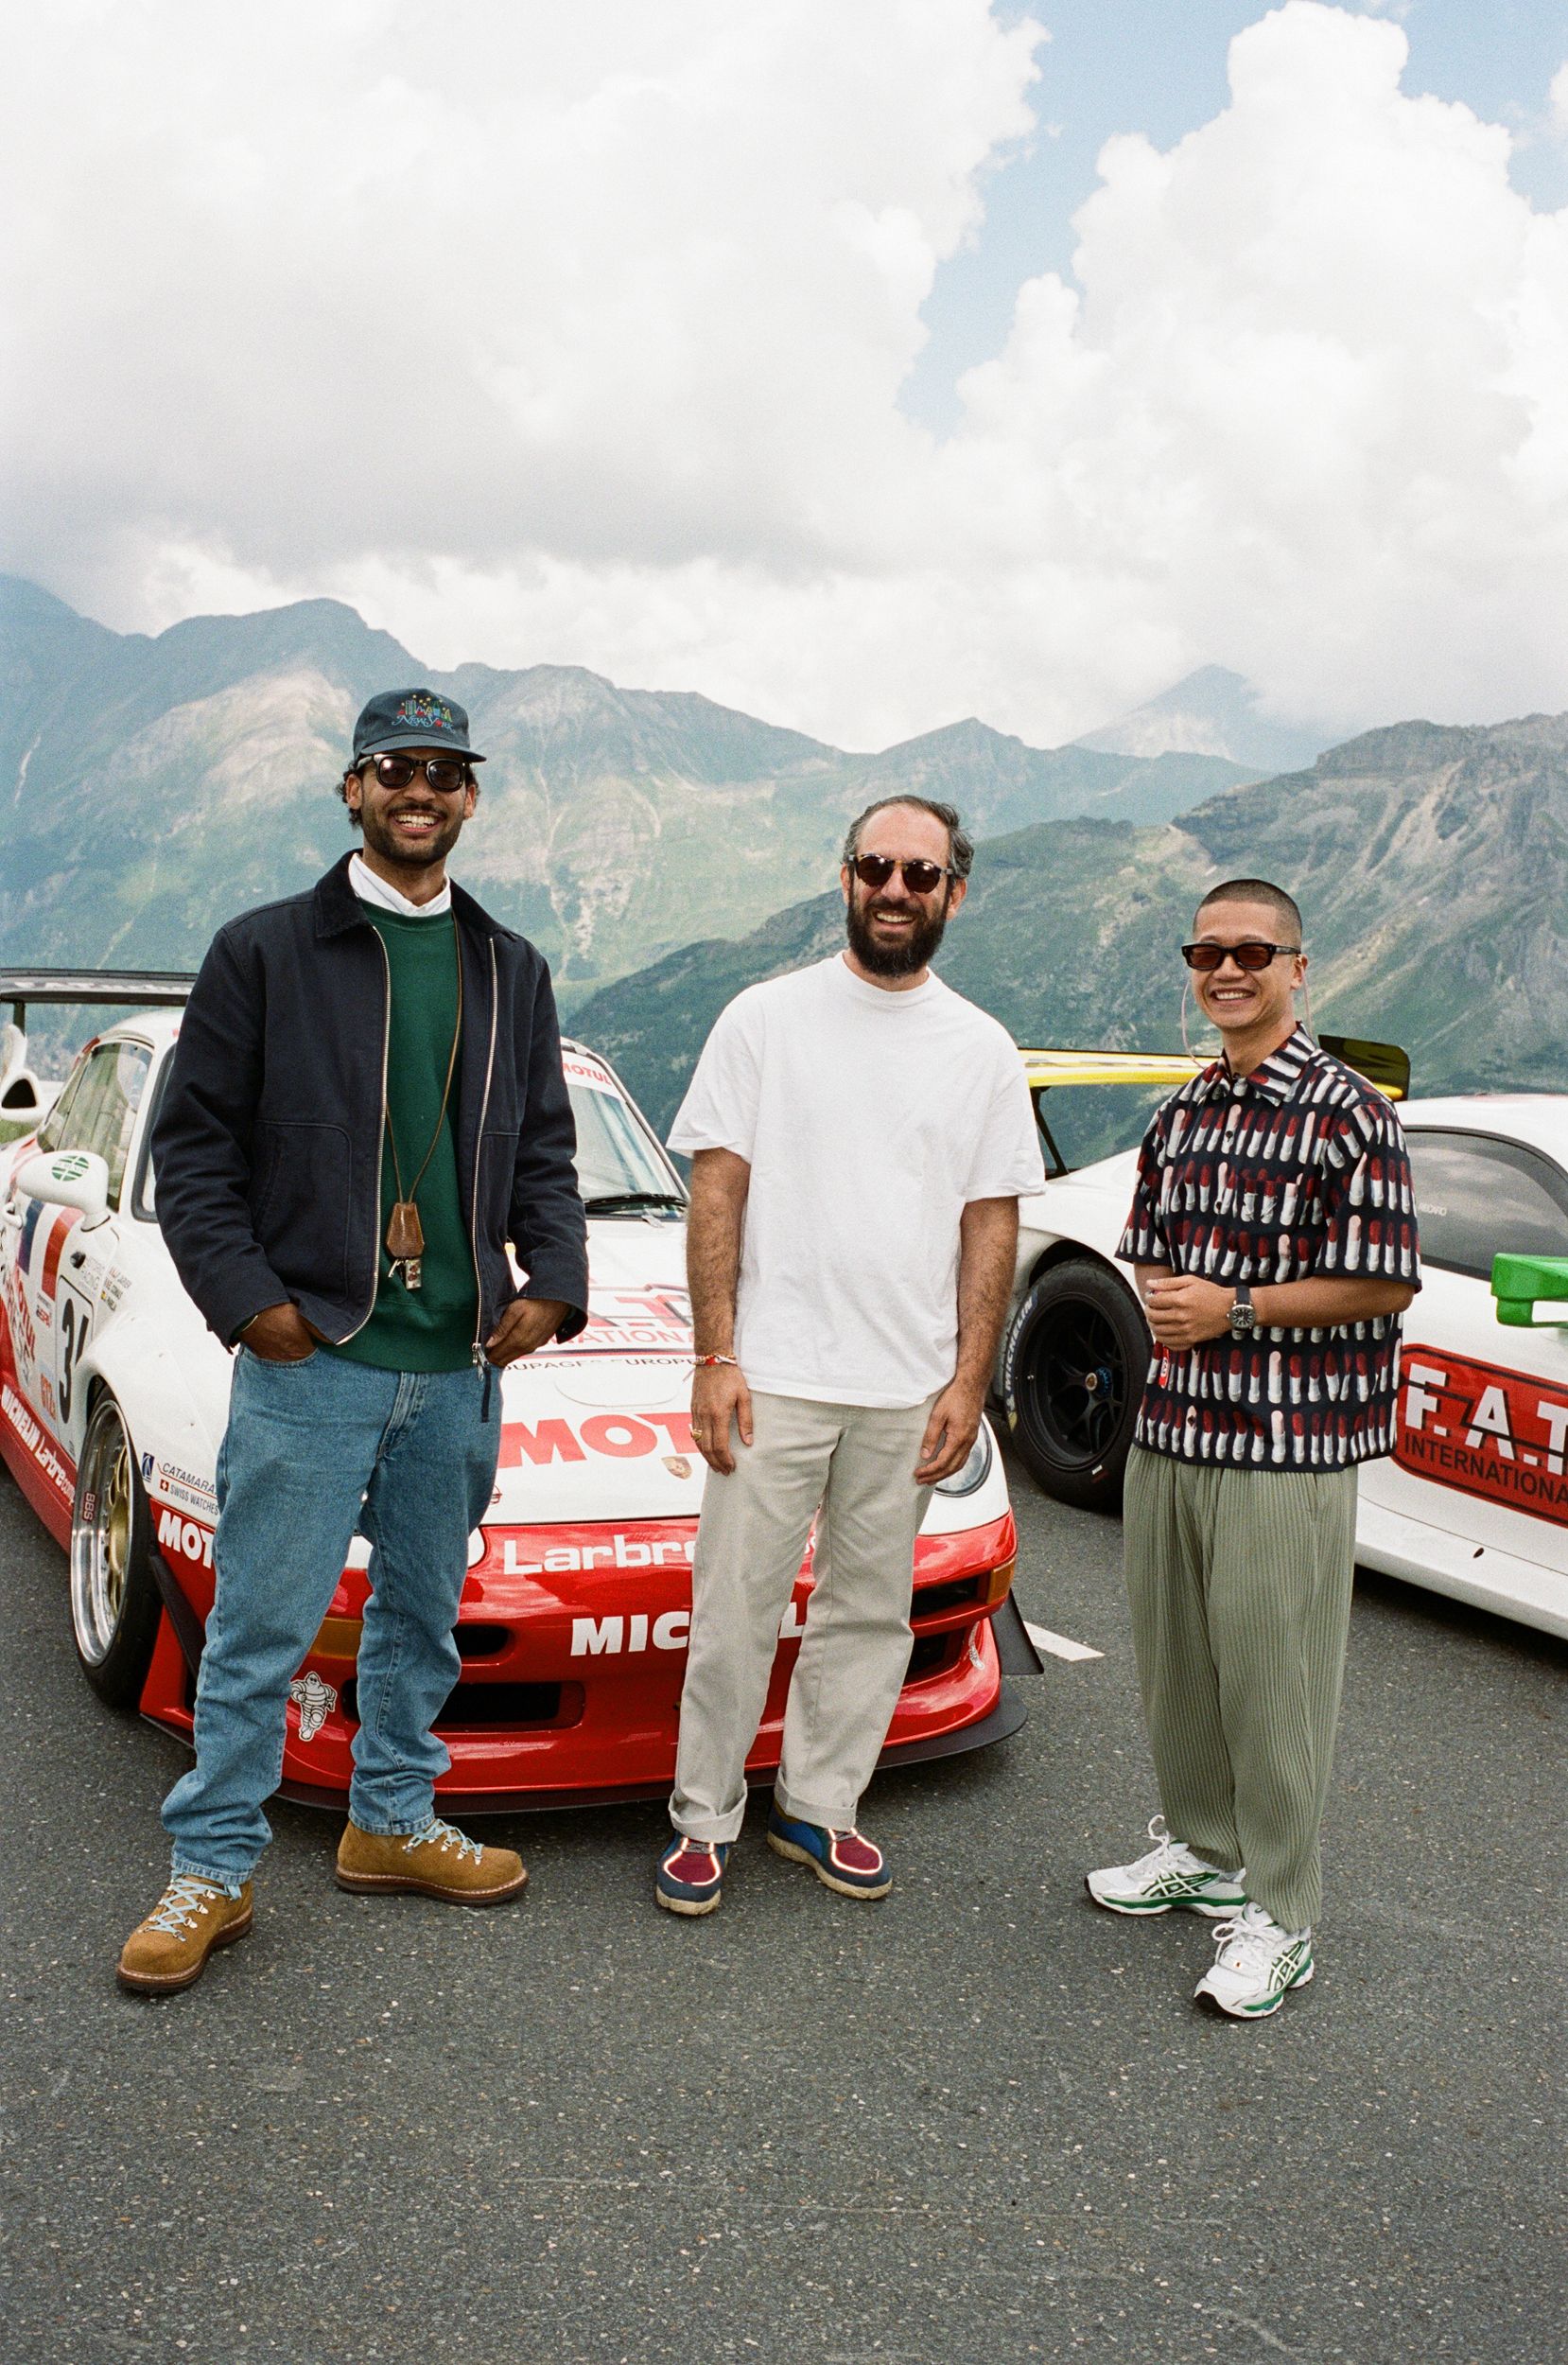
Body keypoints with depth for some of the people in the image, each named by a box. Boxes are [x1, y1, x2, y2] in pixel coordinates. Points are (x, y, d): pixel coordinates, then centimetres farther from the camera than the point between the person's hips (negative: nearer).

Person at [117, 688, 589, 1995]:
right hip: (309, 1358, -4)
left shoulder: (510, 971, 12)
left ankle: (394, 1821, 32)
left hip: (460, 1364, 4)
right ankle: (213, 1871, 15)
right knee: (262, 1628, 1)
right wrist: (245, 1295, -11)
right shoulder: (264, 950, 0)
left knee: (424, 1614, 16)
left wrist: (555, 1283, 1)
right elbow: (194, 1143, -1)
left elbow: (543, 1152, 15)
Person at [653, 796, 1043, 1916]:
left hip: (909, 1390, 3)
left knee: (871, 1611, 11)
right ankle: (706, 1819, 17)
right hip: (774, 1374, -2)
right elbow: (717, 1193, -1)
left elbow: (992, 1224, 7)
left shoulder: (983, 1050, 6)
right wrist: (715, 1355, -8)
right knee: (737, 1609, 2)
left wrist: (969, 1382, 0)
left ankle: (819, 1805, 27)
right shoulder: (766, 1017, 0)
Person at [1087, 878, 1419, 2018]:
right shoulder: (1181, 1114, 12)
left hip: (1287, 1446, -7)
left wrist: (1234, 1308, -17)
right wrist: (1159, 1308, -1)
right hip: (1170, 1428, 7)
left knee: (1273, 1678, -1)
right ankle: (1199, 1847, 36)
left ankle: (1277, 1918, 13)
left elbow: (1388, 1283, -11)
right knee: (1173, 1657, 16)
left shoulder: (1348, 1112, -9)